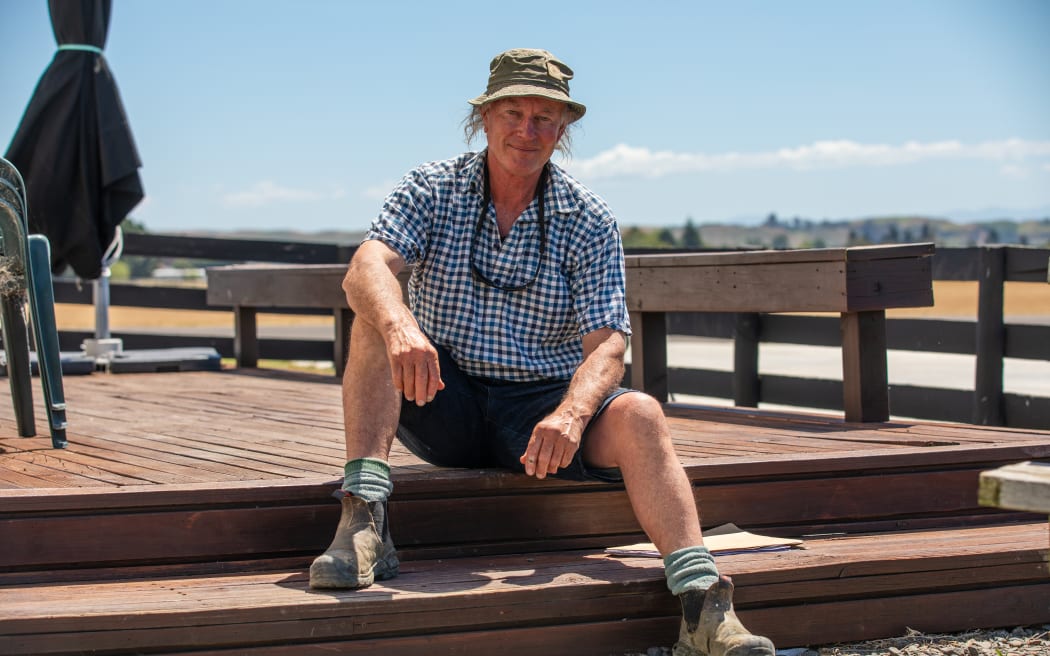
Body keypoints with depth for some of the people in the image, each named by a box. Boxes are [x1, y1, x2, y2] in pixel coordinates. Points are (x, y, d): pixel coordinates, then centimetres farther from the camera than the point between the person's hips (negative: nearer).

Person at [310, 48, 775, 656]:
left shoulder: (591, 222, -1)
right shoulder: (432, 189, -1)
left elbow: (608, 341, -11)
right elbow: (368, 266, -19)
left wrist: (571, 414, -33)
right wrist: (399, 324, -43)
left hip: (544, 403, 0)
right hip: (442, 405, 0)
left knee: (639, 416, -29)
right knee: (376, 320, -26)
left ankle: (702, 604, -39)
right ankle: (365, 516, -36)